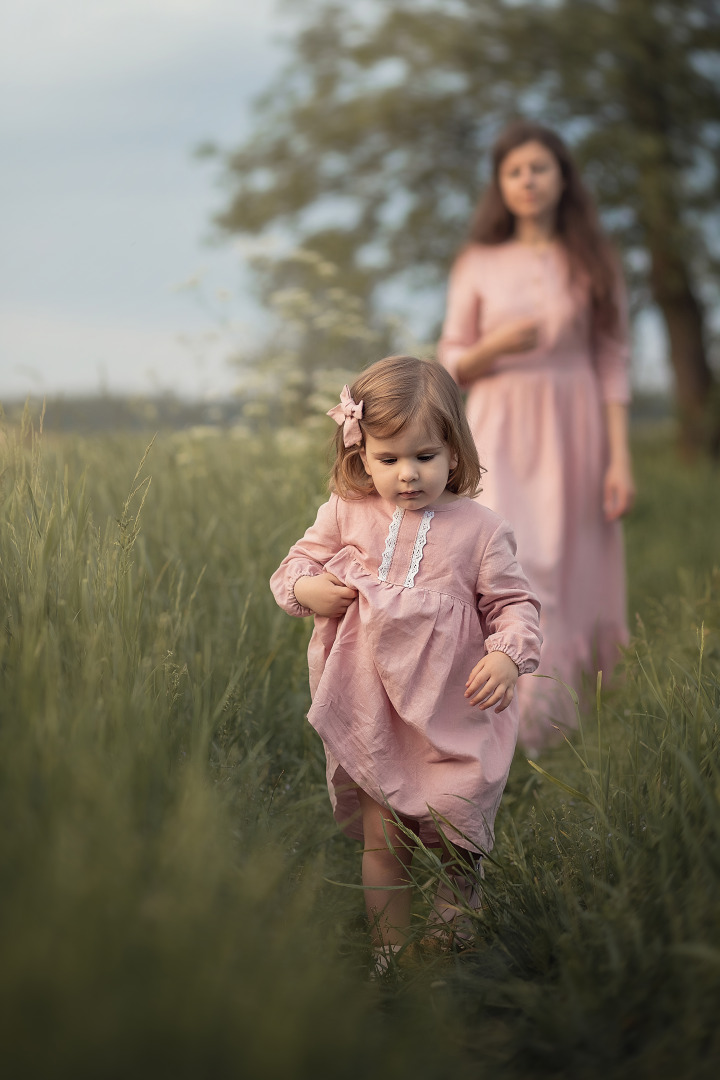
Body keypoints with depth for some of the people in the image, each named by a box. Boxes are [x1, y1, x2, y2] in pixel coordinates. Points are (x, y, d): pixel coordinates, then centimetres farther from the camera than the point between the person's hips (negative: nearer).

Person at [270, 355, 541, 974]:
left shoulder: (479, 529, -6)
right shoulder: (346, 515, -1)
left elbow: (514, 602, 0)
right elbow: (299, 564, 10)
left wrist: (508, 656, -19)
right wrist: (305, 587, -13)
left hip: (454, 715, -1)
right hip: (374, 715, 1)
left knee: (455, 835, 5)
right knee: (382, 838, 7)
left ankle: (455, 931, 32)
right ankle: (391, 952, 25)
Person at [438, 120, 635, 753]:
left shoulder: (593, 262, 7)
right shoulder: (478, 263, 7)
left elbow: (613, 363, 3)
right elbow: (453, 363, 9)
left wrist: (620, 457, -5)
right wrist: (495, 345, -13)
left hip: (574, 437, 1)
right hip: (500, 435, 0)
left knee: (573, 578, 2)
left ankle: (565, 732, 18)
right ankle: (522, 732, -14)